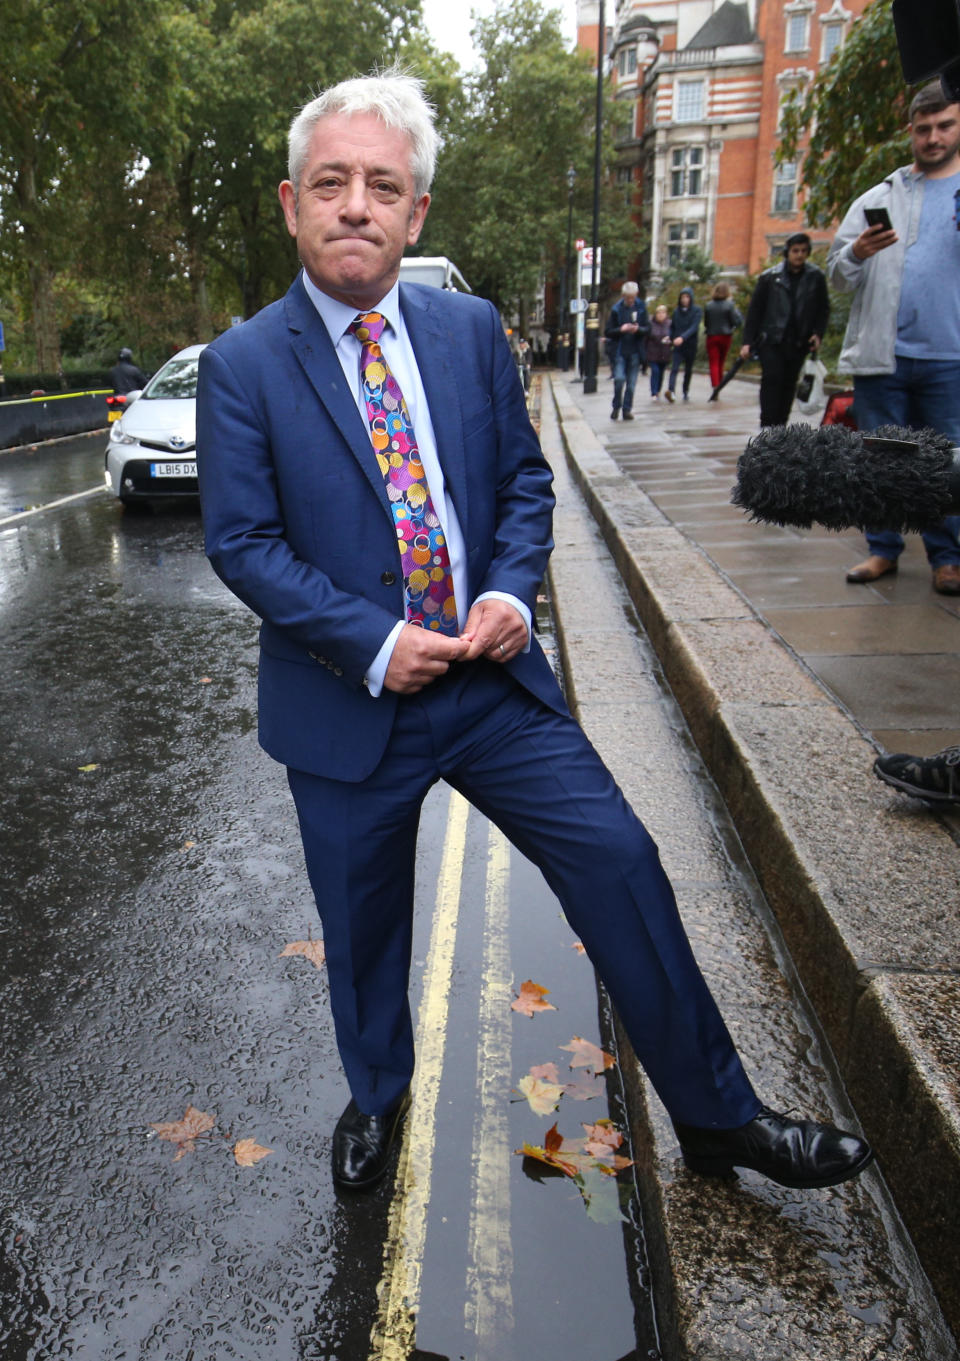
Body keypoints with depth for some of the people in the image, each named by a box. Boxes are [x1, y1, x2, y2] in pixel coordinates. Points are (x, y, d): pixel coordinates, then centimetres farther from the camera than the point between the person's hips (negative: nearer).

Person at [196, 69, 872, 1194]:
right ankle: (377, 1097, 48)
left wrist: (512, 591, -10)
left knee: (620, 864, 0)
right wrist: (373, 644, -19)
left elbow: (524, 477, 9)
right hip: (348, 703, -1)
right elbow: (240, 542, -9)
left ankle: (715, 1114, 21)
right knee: (362, 925, 15)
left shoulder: (472, 329, 3)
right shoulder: (241, 365, -6)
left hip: (492, 678, 2)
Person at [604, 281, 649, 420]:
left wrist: (638, 329, -16)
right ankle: (616, 407, 6)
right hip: (620, 351, -2)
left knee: (631, 383, 3)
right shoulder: (616, 309, 0)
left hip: (635, 351, 2)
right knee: (619, 379, -14)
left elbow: (647, 328, 6)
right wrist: (621, 329, -18)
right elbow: (607, 332, -1)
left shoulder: (641, 308, 4)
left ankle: (627, 409, 13)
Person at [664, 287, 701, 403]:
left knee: (688, 369, 10)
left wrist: (682, 337, -31)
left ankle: (686, 391, 26)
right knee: (674, 368, -16)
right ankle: (671, 390, -31)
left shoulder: (696, 311, -4)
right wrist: (670, 337, -7)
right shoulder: (676, 311, 6)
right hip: (678, 345, 1)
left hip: (691, 345, -1)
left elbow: (694, 327, -17)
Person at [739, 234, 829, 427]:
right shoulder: (770, 277, 2)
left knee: (789, 384, 5)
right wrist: (748, 342, -4)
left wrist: (818, 334, -3)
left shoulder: (816, 277, 7)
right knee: (772, 379, -13)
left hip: (799, 343, 2)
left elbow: (823, 309, 13)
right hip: (771, 341, -2)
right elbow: (754, 310, 3)